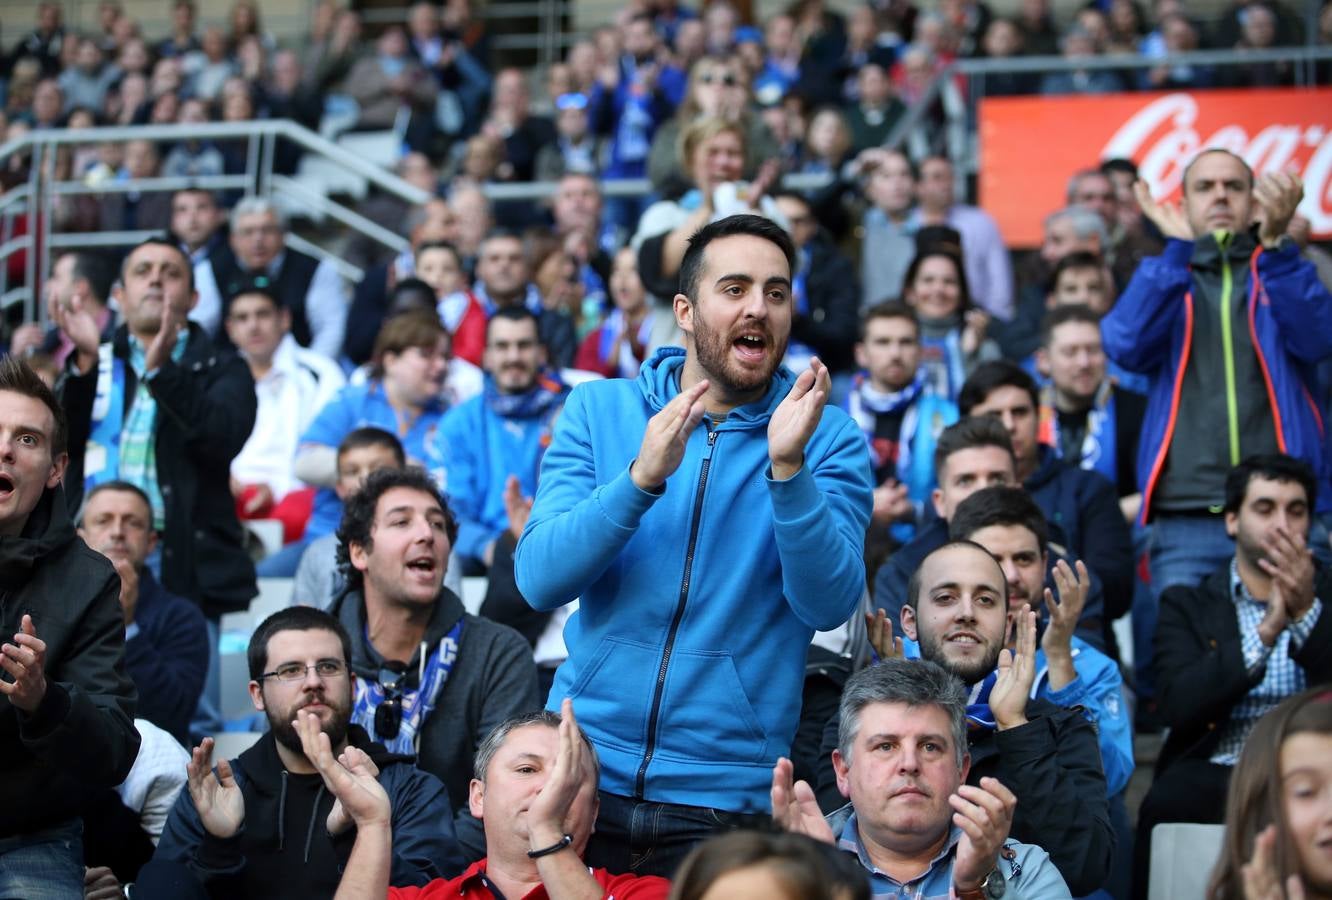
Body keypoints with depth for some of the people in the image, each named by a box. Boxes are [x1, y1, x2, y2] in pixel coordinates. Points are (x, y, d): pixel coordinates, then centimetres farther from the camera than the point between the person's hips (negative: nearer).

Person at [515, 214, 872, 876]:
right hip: (580, 774, 1)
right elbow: (539, 580, -8)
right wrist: (642, 477, -21)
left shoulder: (828, 438, 0)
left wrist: (788, 467, -25)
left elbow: (828, 605, -12)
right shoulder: (598, 410, 3)